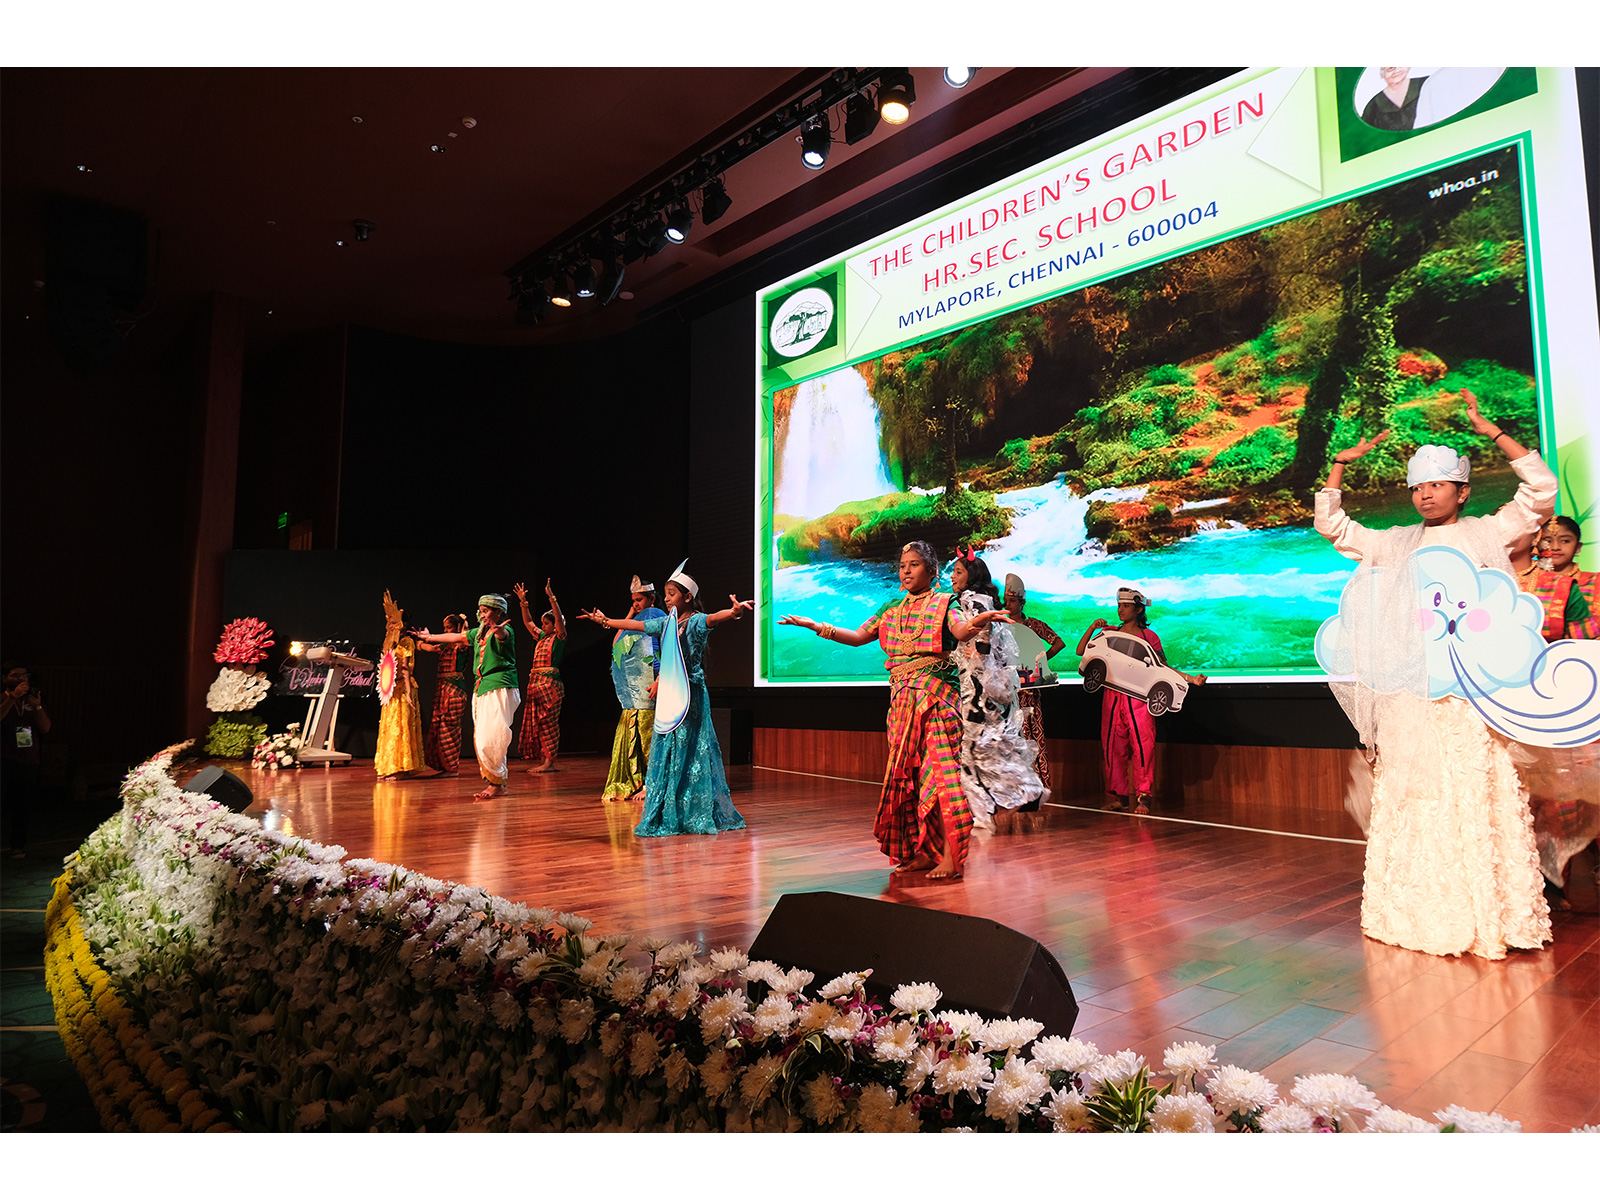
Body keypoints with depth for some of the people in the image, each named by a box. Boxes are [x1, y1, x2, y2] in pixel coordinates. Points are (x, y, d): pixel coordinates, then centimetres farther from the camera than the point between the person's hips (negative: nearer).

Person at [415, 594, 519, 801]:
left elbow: (503, 635, -30)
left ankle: (497, 782, -6)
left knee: (490, 737, -14)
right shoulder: (479, 633, 18)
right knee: (481, 738, 3)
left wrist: (497, 629, -54)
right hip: (481, 689, 8)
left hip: (500, 687, -8)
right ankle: (498, 779, 6)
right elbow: (456, 637, 32)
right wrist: (430, 637, 40)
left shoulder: (504, 630, -6)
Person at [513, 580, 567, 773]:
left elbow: (559, 618, -14)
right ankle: (541, 760, 11)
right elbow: (528, 622, 26)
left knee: (547, 721, -9)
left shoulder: (559, 637, -1)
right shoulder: (541, 637, 19)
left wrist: (551, 597, -22)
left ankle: (550, 761, -6)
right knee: (534, 722, 7)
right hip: (535, 682, 8)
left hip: (550, 682, -8)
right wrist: (523, 602, 17)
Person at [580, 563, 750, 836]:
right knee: (665, 752, 8)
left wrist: (734, 611, -52)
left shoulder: (697, 621, -9)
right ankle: (668, 816, 16)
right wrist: (606, 621, 36)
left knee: (690, 751, -4)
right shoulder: (665, 623, 12)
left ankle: (700, 815, 4)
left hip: (691, 694, -7)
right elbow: (633, 625, 26)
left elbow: (713, 618, -31)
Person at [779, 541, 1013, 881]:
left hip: (935, 696, -6)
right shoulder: (892, 610, 17)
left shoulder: (943, 603, 0)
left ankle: (950, 855, -10)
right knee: (907, 773, 5)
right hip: (902, 699, 6)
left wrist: (982, 619, -42)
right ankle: (924, 852, 14)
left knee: (939, 769, -12)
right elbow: (858, 636, 17)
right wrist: (816, 626, 8)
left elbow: (961, 631, -19)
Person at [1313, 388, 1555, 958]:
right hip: (1409, 691, 3)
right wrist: (1342, 462, 11)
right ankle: (1419, 913, 13)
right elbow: (1331, 525, 18)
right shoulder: (1398, 543, 16)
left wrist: (1490, 431, -6)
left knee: (1477, 793, -6)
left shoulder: (1487, 534, 8)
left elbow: (1541, 489, -3)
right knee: (1411, 796, 4)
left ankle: (1487, 915, 3)